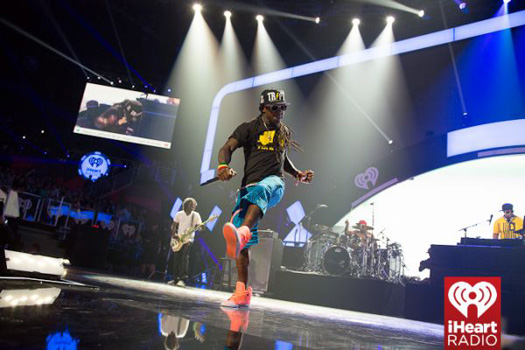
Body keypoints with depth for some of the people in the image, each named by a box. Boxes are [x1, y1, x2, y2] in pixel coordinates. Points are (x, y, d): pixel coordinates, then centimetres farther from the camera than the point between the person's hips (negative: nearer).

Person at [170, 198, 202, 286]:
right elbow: (173, 225, 11)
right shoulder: (179, 214, 5)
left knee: (184, 258, -13)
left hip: (188, 239, -3)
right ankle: (175, 279, 15)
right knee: (176, 259, 5)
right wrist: (173, 234, -3)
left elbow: (199, 226, -4)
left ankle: (183, 279, -12)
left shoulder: (196, 215, -1)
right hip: (178, 239, 3)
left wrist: (198, 227, -27)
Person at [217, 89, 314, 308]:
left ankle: (243, 232, -68)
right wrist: (223, 166, -26)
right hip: (249, 186, 0)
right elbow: (227, 148, -5)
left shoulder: (285, 132, 23)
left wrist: (298, 174, 21)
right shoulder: (249, 128, 9)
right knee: (242, 243, -6)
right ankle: (242, 293, 3)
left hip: (273, 183, 0)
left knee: (259, 192, -41)